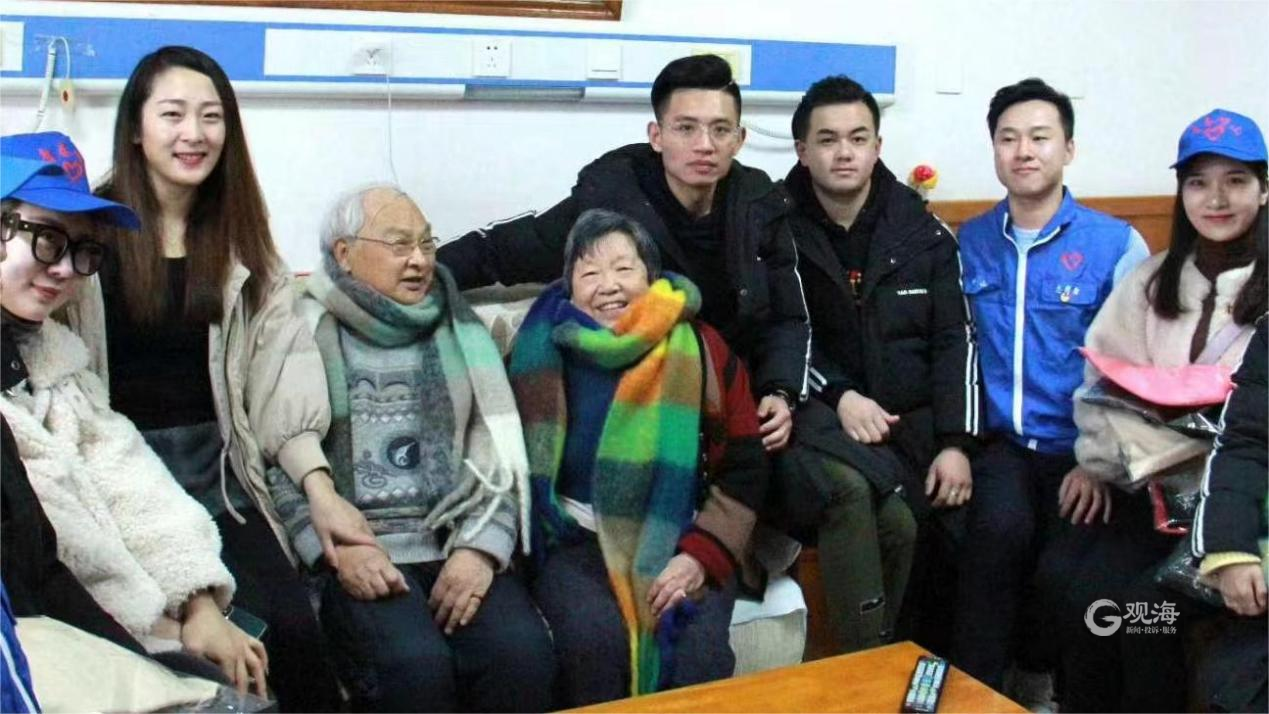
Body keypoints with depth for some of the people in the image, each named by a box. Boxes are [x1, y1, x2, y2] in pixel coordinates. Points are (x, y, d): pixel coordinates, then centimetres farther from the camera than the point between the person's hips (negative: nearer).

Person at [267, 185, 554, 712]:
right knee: (414, 664, -31)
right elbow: (274, 464, 0)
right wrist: (336, 546, -13)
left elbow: (499, 455, 10)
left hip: (457, 548, 3)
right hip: (352, 553, -2)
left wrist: (481, 547, -5)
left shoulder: (459, 333, 16)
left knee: (522, 654, -25)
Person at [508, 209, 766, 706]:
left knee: (699, 649, -26)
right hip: (578, 540, 0)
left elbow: (745, 466, 1)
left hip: (679, 541, 0)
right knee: (594, 640, -29)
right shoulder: (542, 355, 3)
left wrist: (701, 554, -10)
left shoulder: (699, 349, 2)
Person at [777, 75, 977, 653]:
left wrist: (955, 442, -6)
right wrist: (839, 394, -15)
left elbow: (955, 341, 5)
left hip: (915, 419, 3)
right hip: (824, 414, -3)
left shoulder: (923, 232, 9)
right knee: (851, 488, -35)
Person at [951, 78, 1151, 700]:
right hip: (998, 443, 1)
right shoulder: (969, 242, 10)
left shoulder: (1117, 244, 3)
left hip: (1078, 453, -1)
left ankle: (1040, 674, 10)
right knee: (1000, 526, -29)